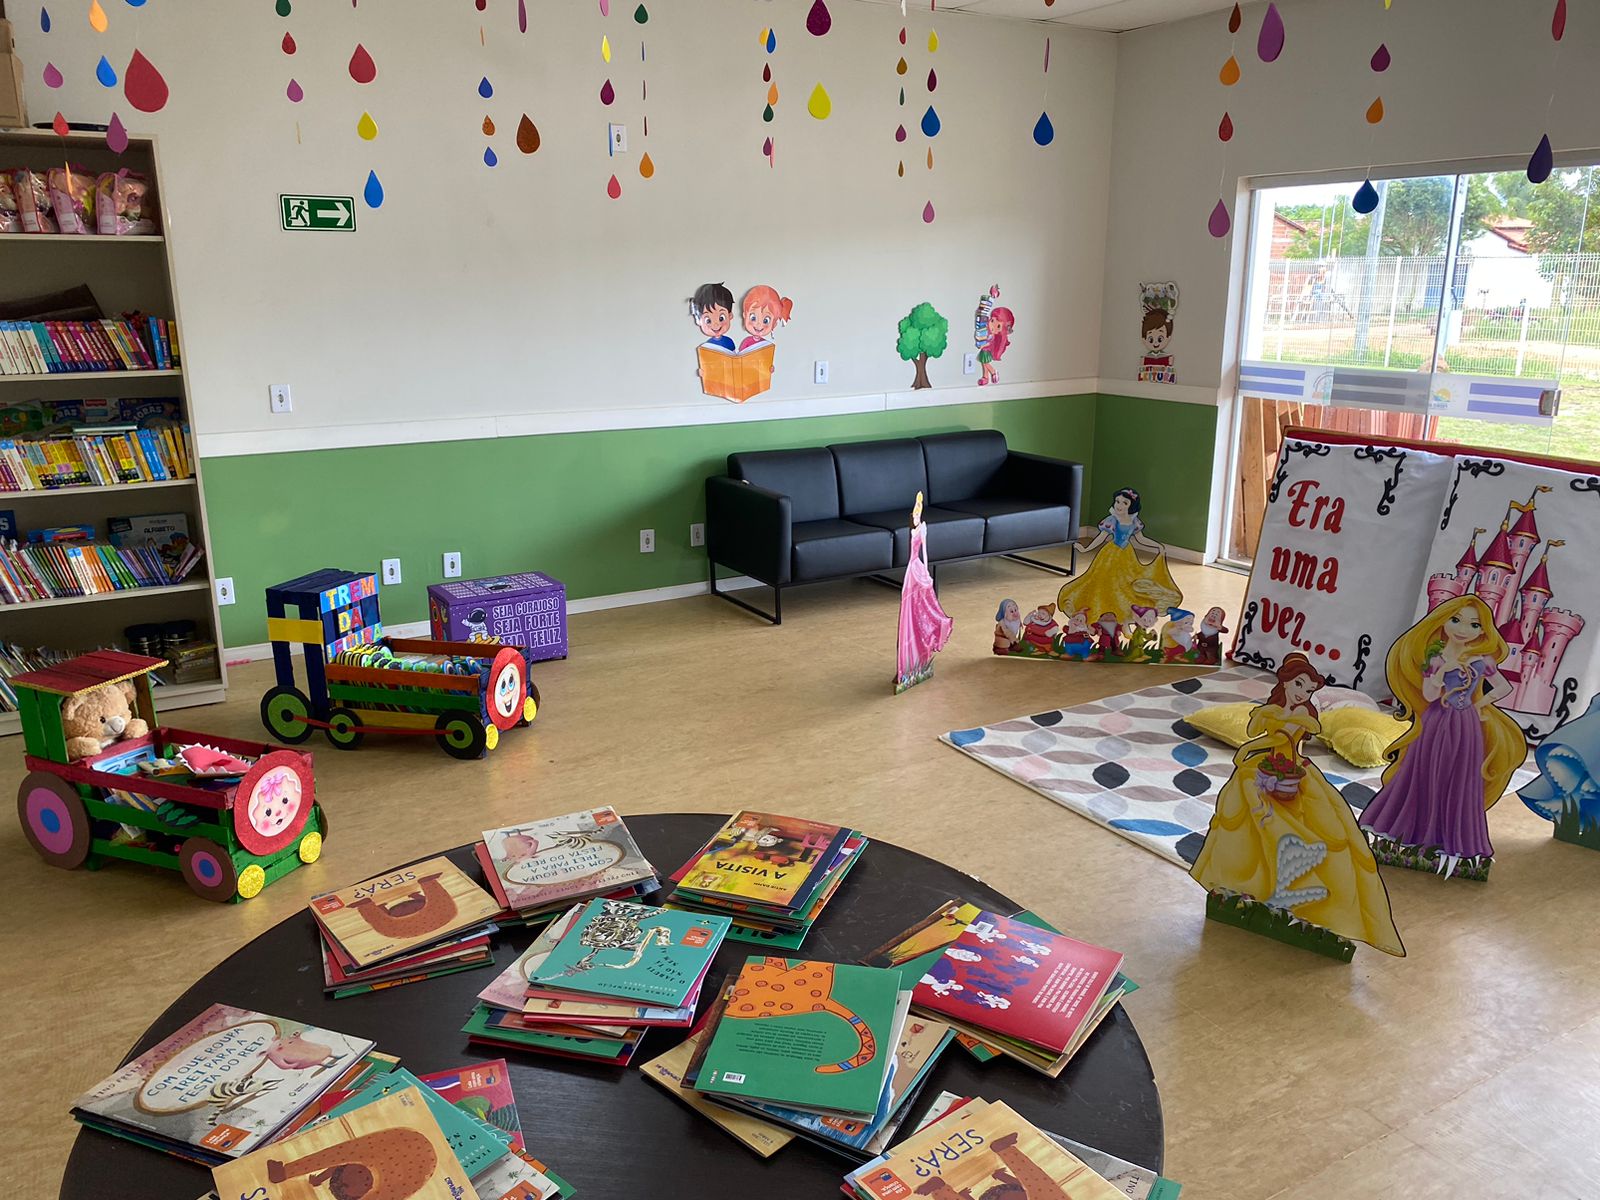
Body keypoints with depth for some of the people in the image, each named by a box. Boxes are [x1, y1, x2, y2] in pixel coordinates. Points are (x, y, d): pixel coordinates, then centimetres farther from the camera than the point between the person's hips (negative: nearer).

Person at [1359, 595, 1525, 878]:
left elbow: (1505, 686, 8)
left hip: (1465, 728, 0)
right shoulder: (1436, 658, -6)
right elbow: (1428, 695, -10)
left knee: (1459, 783, 6)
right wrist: (1442, 671, -22)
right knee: (1423, 777, 7)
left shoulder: (1483, 660, -4)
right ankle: (1411, 828, 23)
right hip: (1435, 725, 0)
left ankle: (1453, 843, 17)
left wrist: (1483, 703, -1)